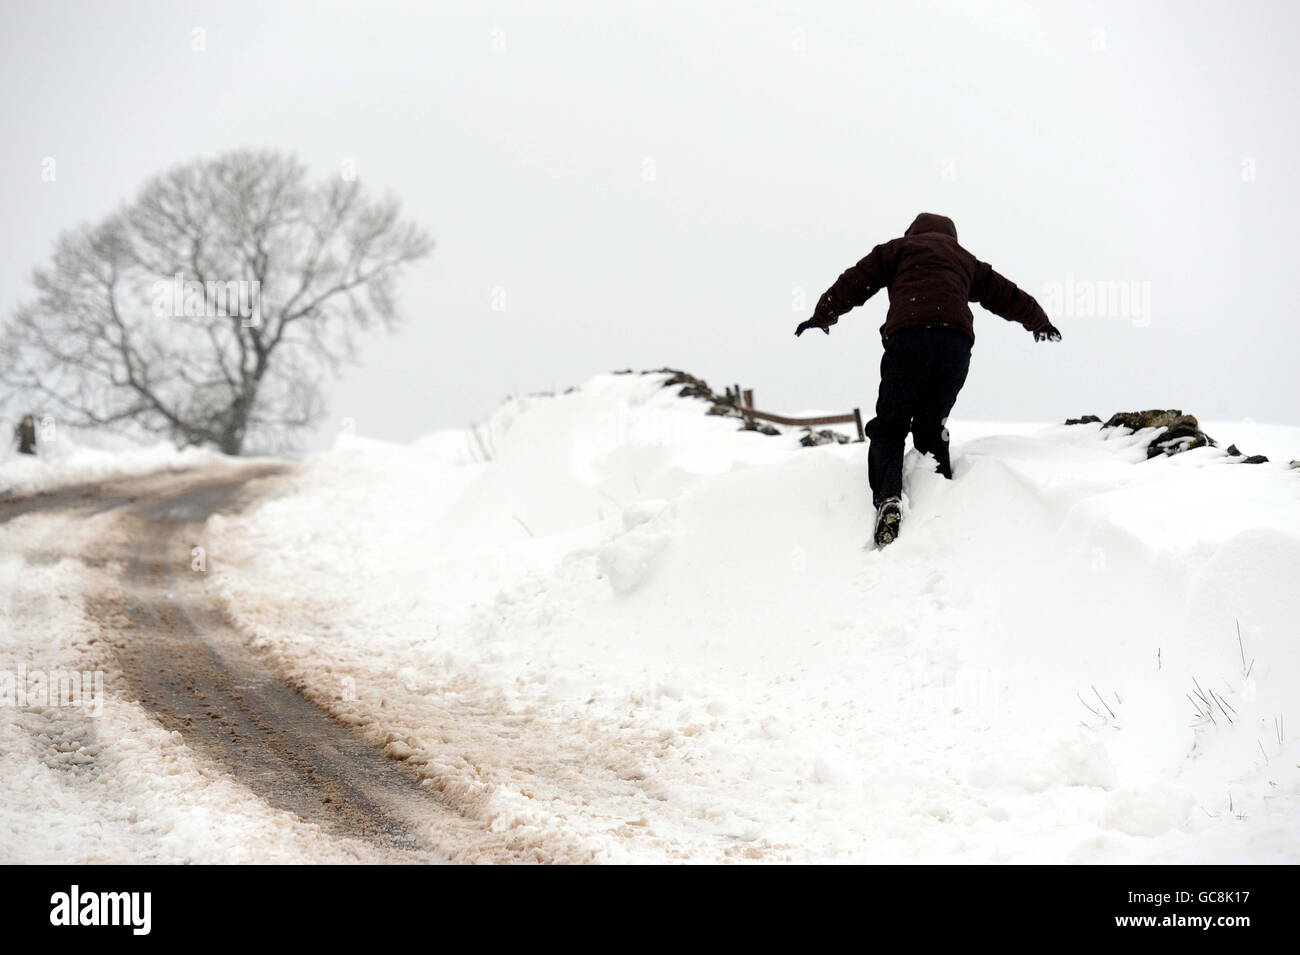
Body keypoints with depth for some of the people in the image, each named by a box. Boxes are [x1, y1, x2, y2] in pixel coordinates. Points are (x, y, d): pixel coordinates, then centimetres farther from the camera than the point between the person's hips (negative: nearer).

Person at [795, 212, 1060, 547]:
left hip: (908, 338, -3)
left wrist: (823, 316, 32)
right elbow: (1007, 296, 42)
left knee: (889, 426, 2)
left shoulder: (901, 247, 24)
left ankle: (888, 498, -22)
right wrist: (1040, 322, 59)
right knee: (932, 428, 16)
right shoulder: (966, 260, 34)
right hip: (956, 341, 3)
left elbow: (856, 281, 21)